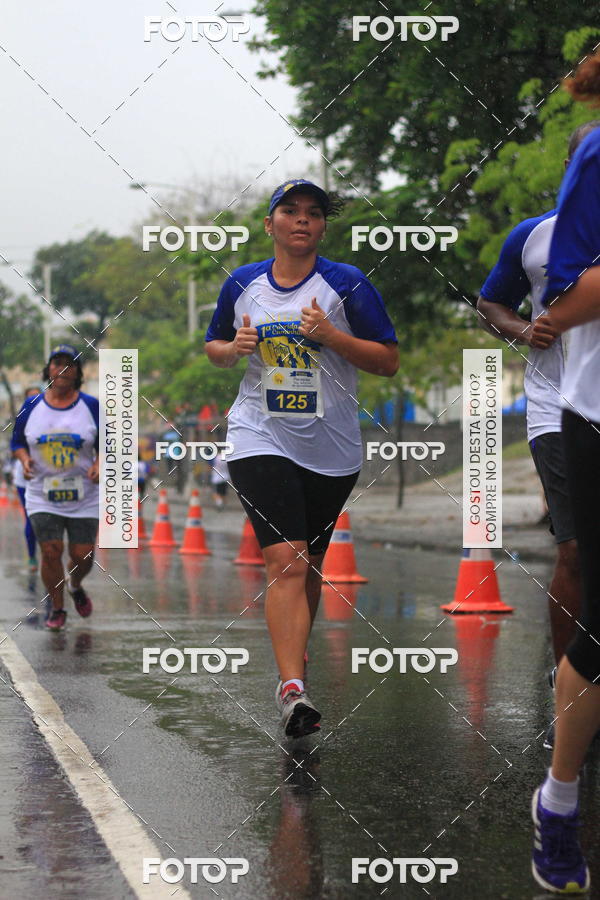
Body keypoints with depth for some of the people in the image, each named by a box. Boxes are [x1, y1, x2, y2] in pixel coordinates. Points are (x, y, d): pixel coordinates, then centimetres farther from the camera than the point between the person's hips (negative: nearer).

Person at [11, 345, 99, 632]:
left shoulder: (91, 406, 0)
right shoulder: (31, 406, 2)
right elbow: (17, 442, 12)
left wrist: (99, 464, -13)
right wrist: (25, 459, -9)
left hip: (83, 498, 0)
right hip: (42, 497, 0)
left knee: (83, 555, 0)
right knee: (51, 551, -10)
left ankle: (75, 586, 35)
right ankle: (57, 608, 10)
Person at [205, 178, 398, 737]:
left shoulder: (346, 284, -2)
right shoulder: (242, 284, 5)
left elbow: (388, 361, -3)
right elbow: (214, 347, 20)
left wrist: (331, 336, -17)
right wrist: (234, 348, -4)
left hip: (331, 447, 1)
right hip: (261, 438, -1)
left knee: (309, 565, 15)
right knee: (285, 562, -17)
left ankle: (294, 658, 38)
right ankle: (292, 686, -23)